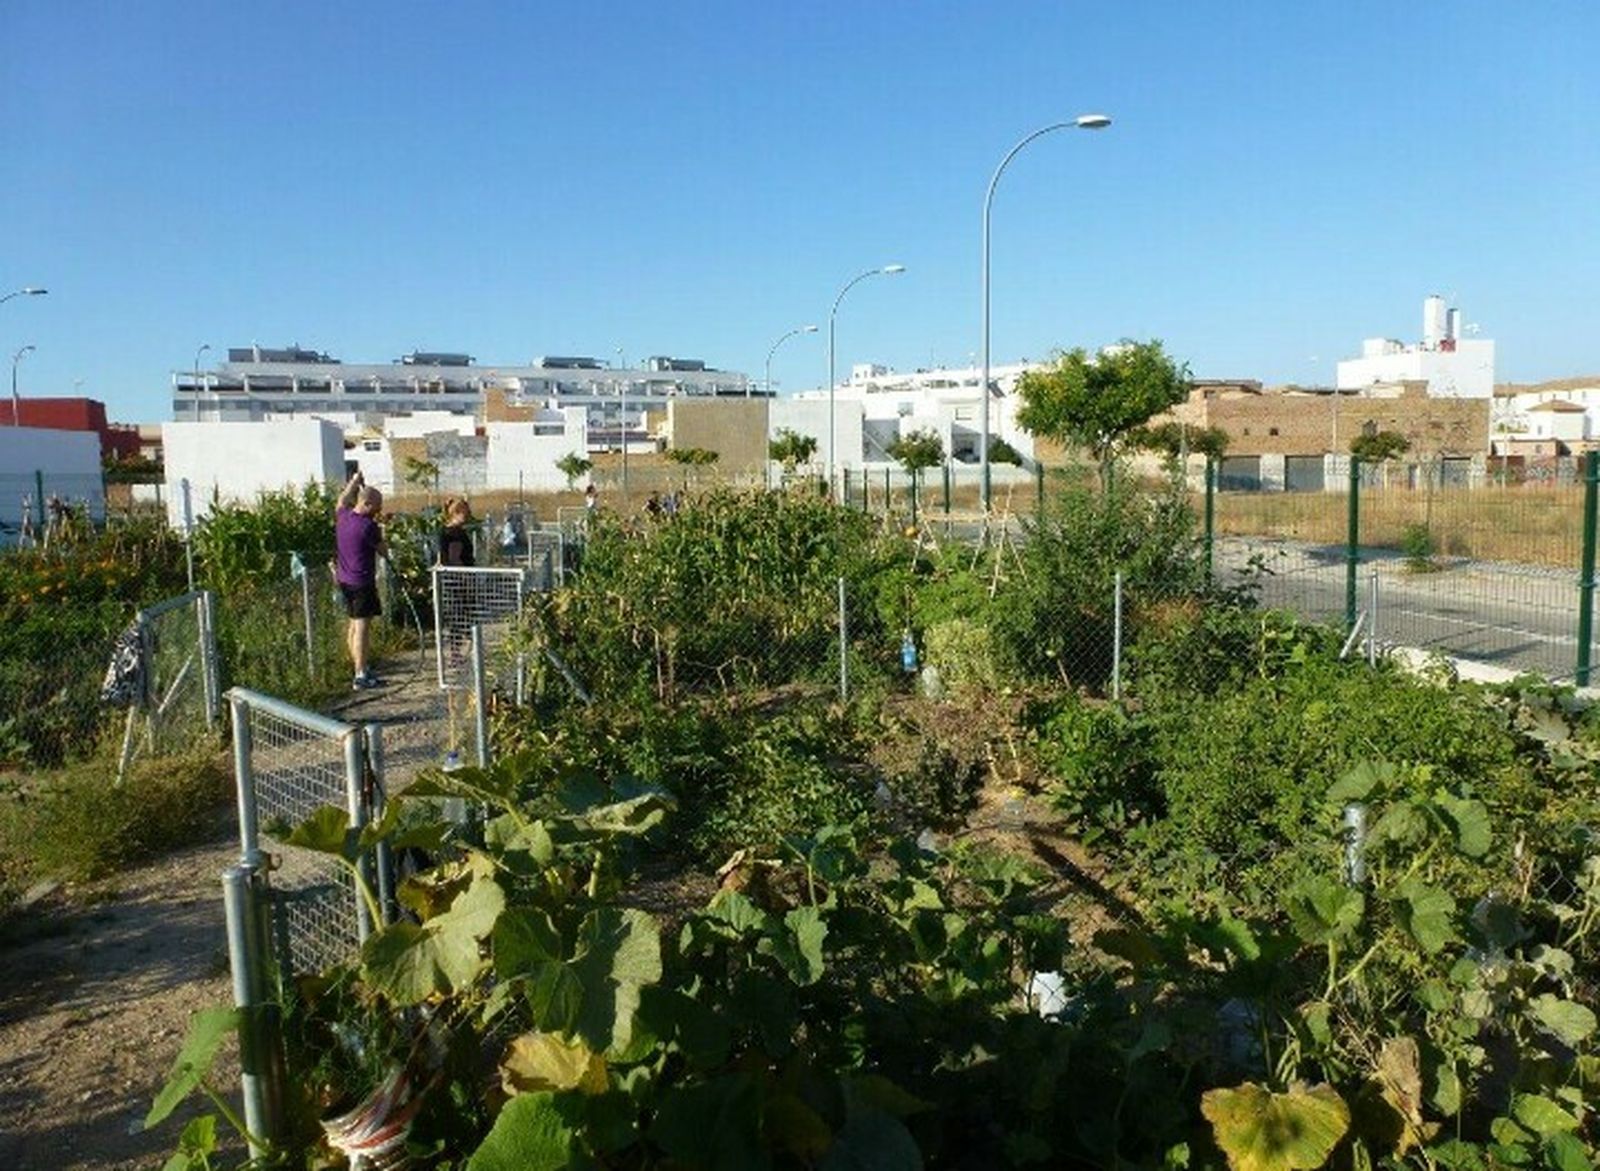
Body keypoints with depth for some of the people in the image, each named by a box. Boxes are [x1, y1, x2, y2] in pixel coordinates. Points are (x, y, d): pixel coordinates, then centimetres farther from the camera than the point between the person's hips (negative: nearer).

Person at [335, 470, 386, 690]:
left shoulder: (342, 517, 4)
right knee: (362, 626, -7)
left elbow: (342, 501, 28)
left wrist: (354, 481, 36)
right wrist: (378, 527, 10)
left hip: (344, 580, 9)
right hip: (362, 582, -9)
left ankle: (360, 667, 30)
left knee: (354, 624, 18)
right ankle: (361, 676, -7)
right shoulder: (368, 526, -19)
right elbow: (382, 549, -4)